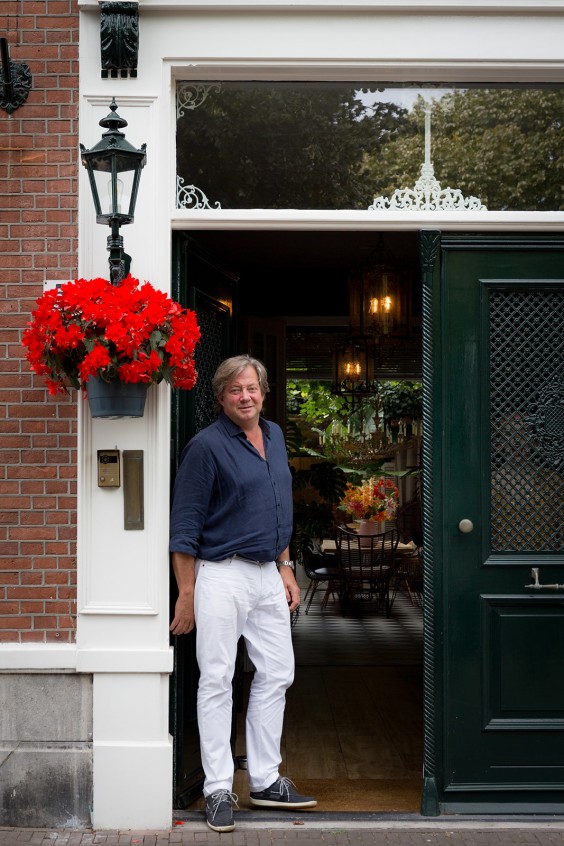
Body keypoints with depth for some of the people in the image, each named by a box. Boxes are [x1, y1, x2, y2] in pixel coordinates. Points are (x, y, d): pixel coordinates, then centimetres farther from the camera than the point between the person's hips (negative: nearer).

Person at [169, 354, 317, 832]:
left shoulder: (275, 436, 11)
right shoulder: (207, 445, -10)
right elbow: (185, 524, -11)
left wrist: (286, 568, 15)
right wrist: (187, 594, -13)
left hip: (268, 575, 7)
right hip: (223, 575, -7)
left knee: (276, 675, 10)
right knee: (217, 681, -1)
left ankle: (265, 781, 22)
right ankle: (219, 790, 8)